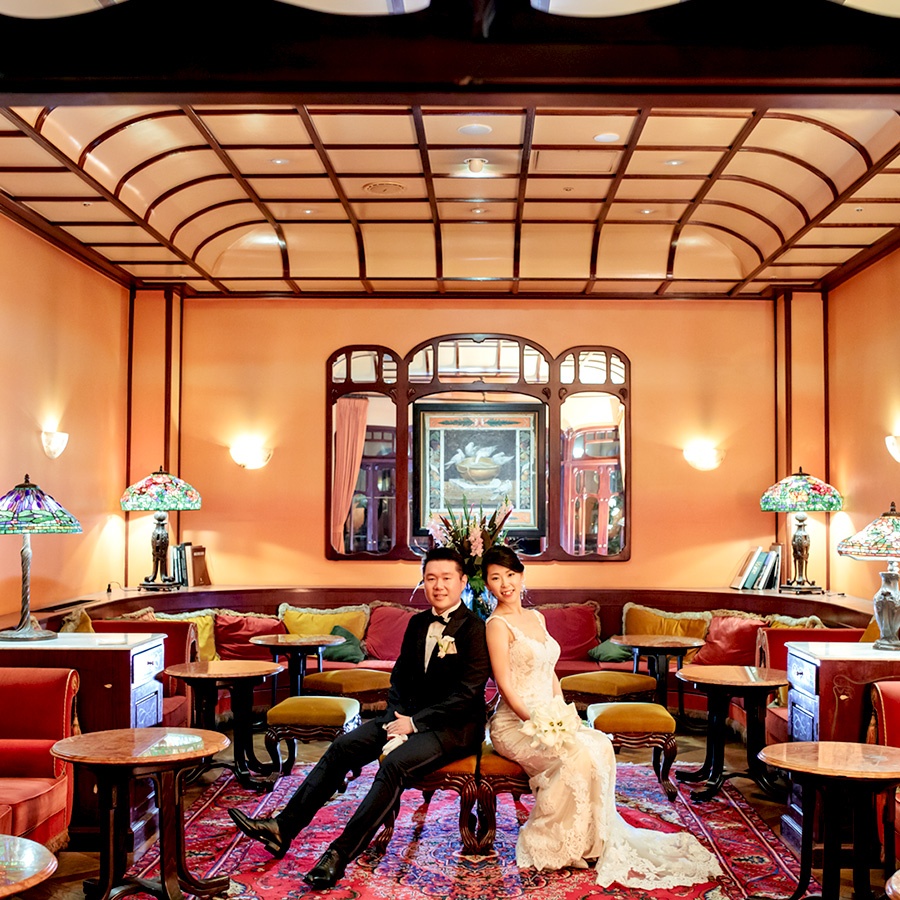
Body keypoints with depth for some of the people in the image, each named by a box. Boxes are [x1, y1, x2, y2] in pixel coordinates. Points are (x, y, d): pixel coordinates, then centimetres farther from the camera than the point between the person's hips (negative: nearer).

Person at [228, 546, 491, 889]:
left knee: (395, 762, -31)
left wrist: (415, 723, -19)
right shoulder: (417, 623, 12)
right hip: (410, 716, 8)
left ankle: (339, 854, -29)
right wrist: (398, 719, -3)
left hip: (455, 726, -7)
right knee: (343, 746, -9)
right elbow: (400, 676, 16)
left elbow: (467, 694, -18)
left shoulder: (474, 629, -12)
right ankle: (283, 827, -11)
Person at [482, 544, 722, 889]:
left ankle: (594, 840, -6)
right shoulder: (498, 625, -11)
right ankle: (546, 843, -11)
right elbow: (506, 687, -15)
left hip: (547, 718, 7)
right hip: (514, 724, -7)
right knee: (576, 753, -27)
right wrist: (538, 723, -20)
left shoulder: (536, 617, 13)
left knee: (600, 745, -16)